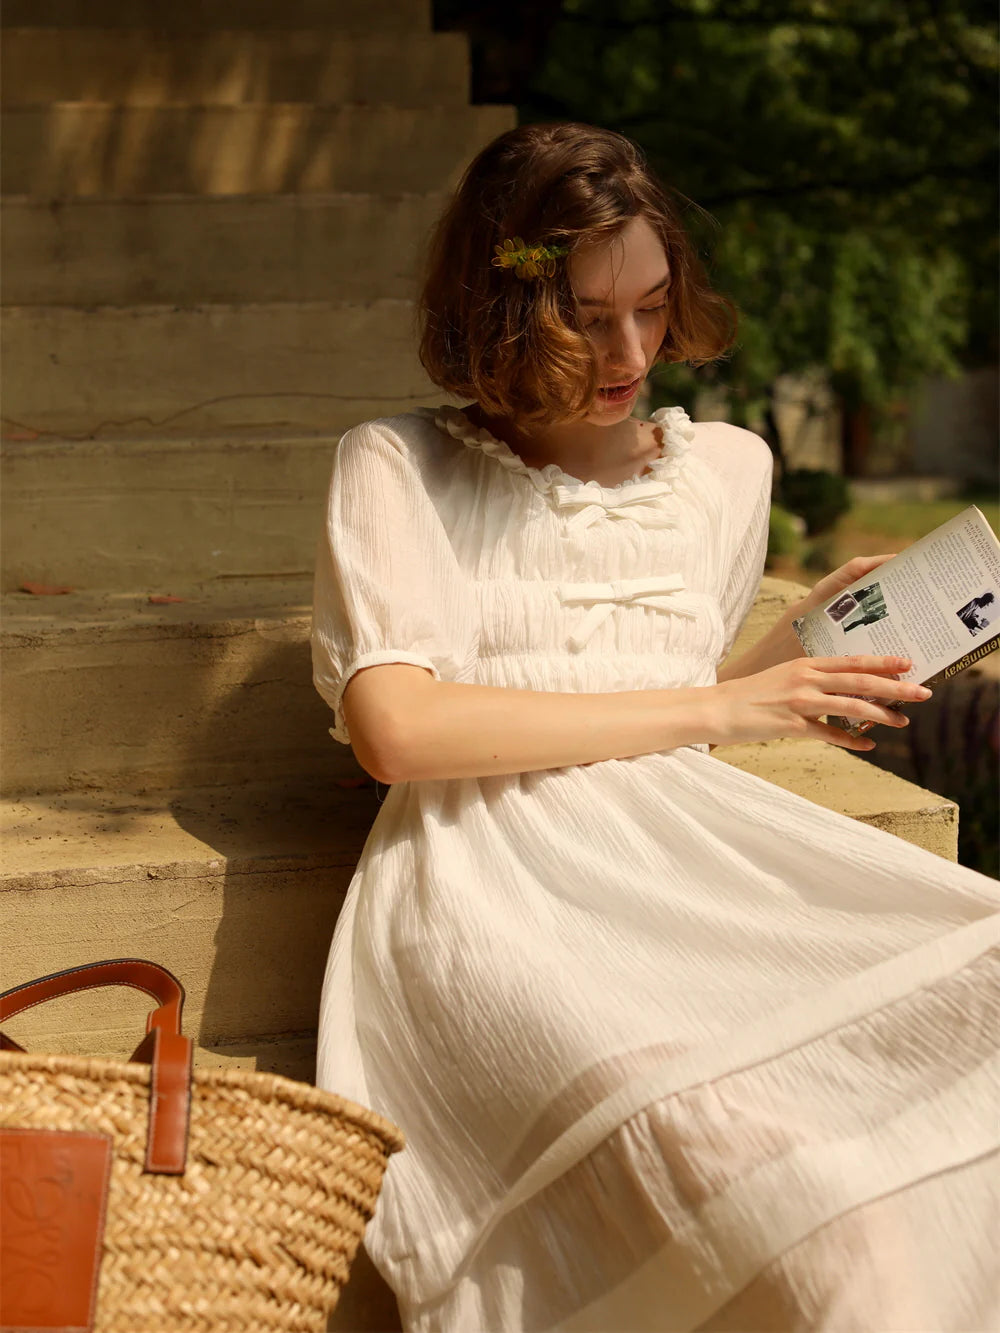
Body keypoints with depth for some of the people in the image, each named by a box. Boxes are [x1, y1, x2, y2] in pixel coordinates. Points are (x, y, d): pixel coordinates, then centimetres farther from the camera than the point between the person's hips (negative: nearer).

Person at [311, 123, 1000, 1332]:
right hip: (500, 884, -4)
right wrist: (713, 706, -4)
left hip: (694, 849, 4)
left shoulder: (726, 469, 24)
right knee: (713, 1128, -39)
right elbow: (396, 729, -5)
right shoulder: (396, 470, 11)